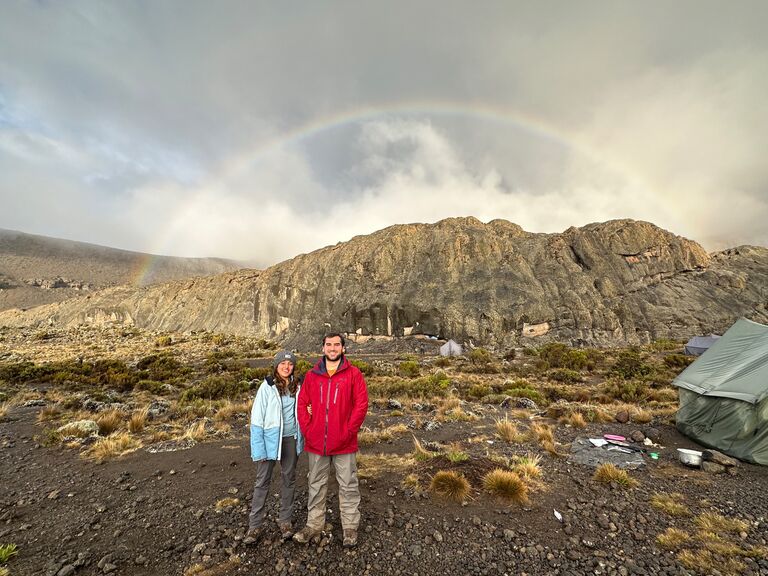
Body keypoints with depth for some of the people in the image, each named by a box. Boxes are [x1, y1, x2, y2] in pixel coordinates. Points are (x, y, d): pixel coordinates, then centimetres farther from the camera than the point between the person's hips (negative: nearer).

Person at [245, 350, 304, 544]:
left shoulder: (297, 387, -2)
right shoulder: (267, 387, -11)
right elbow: (257, 419, -10)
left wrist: (301, 438, -3)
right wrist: (259, 448, -13)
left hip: (291, 439, 3)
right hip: (271, 438, -3)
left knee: (289, 478, 14)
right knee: (262, 481, 5)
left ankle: (285, 520, 30)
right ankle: (255, 526, 20)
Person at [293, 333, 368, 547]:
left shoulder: (353, 374, -6)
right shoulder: (312, 375, 3)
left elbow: (361, 404, -9)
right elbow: (302, 403, 4)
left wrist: (350, 431, -11)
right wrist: (307, 429, -4)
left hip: (344, 443, -3)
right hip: (316, 441, 3)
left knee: (348, 485, 11)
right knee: (316, 485, 19)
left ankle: (350, 527, 29)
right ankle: (314, 524, 38)